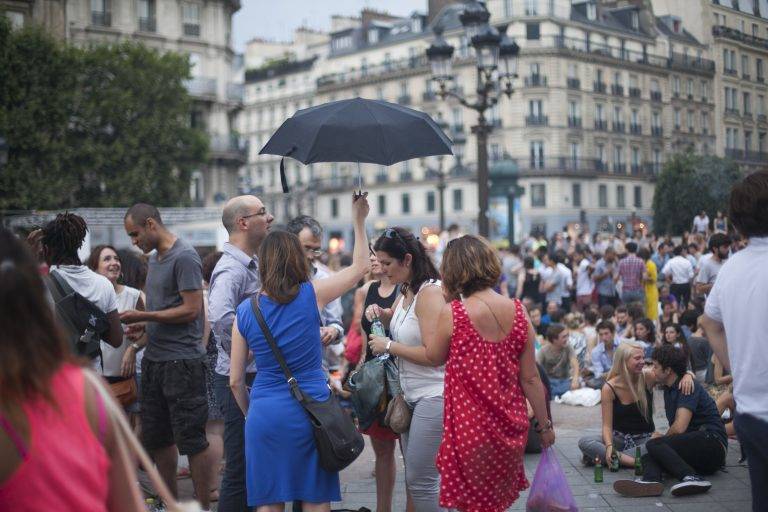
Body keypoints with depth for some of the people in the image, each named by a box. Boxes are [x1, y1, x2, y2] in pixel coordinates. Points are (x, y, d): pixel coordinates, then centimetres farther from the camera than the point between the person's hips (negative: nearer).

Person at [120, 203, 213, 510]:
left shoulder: (184, 257, -12)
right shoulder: (154, 258, 16)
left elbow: (191, 310, -18)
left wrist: (143, 316, -16)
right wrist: (140, 326, 4)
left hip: (182, 361, -9)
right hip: (154, 359, 9)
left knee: (191, 440, -3)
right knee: (156, 438, 15)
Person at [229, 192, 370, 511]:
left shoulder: (245, 311, 1)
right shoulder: (312, 295, -6)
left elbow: (235, 381, 5)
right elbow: (360, 267, 10)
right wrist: (359, 221, 18)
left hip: (265, 414, 2)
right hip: (310, 411, -1)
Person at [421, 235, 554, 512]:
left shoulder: (453, 313, -16)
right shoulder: (517, 310, -5)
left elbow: (434, 356, 2)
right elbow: (530, 377, -2)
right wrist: (545, 425, 10)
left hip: (470, 426, -4)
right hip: (510, 427, 4)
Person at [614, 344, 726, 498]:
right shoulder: (669, 389, 21)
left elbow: (679, 427, -18)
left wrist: (663, 438, 1)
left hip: (712, 442, -9)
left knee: (654, 445, -23)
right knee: (648, 457, -12)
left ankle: (691, 478, -41)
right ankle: (651, 480, -46)